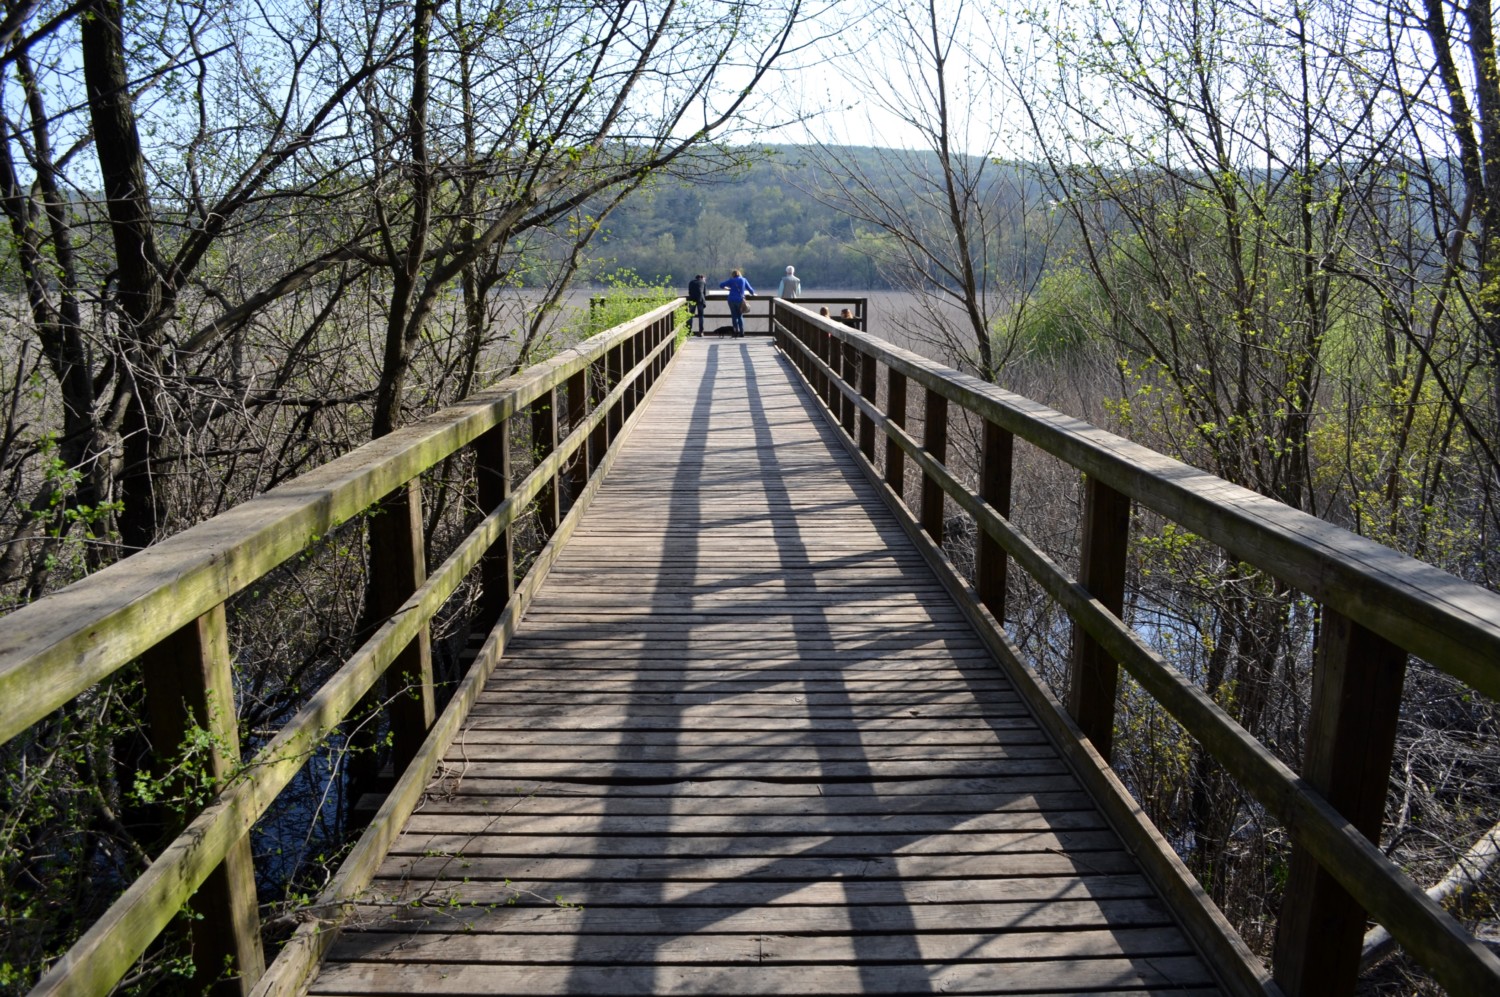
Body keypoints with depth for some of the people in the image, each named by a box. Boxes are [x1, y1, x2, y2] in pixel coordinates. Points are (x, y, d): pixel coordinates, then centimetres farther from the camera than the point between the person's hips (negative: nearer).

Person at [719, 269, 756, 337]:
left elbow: (721, 285, 6)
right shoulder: (744, 280, 7)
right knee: (740, 316, 8)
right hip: (740, 300, 0)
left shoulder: (731, 280, 6)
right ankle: (742, 333, 1)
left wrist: (728, 289, 23)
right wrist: (753, 293, 31)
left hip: (732, 300, 0)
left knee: (734, 316, 6)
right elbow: (750, 289, 10)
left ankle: (736, 332, 0)